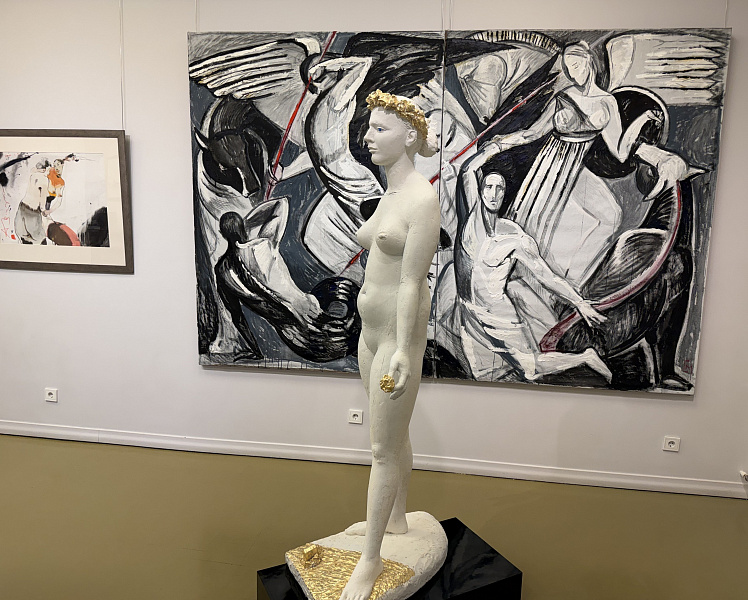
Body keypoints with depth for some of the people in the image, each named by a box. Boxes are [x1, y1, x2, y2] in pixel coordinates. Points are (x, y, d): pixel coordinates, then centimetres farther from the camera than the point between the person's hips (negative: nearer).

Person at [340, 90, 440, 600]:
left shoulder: (423, 198, -17)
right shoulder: (389, 194, 10)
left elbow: (411, 282, -22)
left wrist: (402, 352, -23)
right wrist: (375, 334, 19)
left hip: (400, 333, -9)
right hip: (372, 328, 9)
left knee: (384, 449, 2)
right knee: (394, 435, 22)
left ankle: (371, 558, 18)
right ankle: (396, 518, 42)